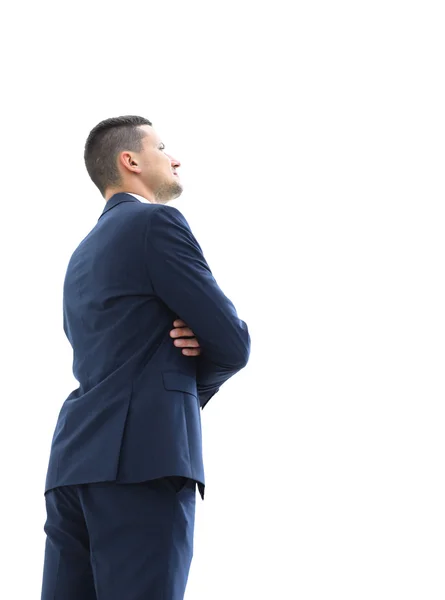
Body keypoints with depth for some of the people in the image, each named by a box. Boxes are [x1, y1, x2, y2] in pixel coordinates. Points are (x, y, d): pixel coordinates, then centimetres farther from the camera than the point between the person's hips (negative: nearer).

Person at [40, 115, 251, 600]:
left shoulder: (83, 256, 25)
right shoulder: (157, 222, 0)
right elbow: (233, 344, -3)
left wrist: (188, 345, 7)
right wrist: (198, 374, 19)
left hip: (76, 457, 8)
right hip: (143, 456, -8)